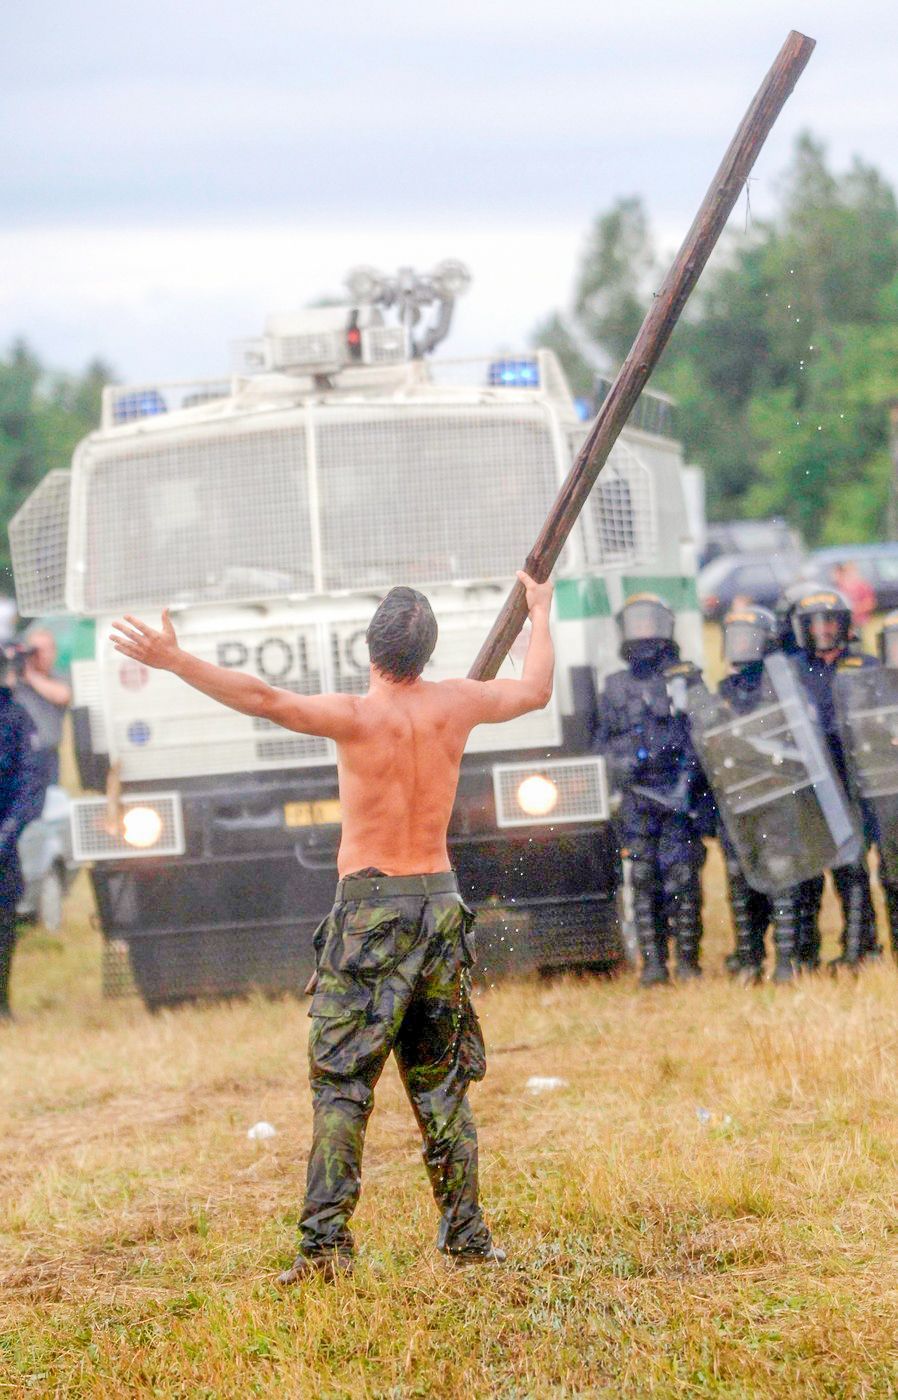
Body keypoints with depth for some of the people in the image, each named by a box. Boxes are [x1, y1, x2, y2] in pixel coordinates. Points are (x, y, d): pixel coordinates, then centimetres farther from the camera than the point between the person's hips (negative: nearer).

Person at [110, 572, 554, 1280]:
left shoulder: (358, 716, -13)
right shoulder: (455, 704, 2)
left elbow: (266, 700, -28)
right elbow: (536, 690, 21)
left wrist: (176, 661, -26)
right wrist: (540, 614, 37)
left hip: (368, 910, -5)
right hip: (440, 906, 5)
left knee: (342, 1083, -4)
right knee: (442, 1086, 12)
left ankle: (326, 1240, -14)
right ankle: (466, 1237, 13)